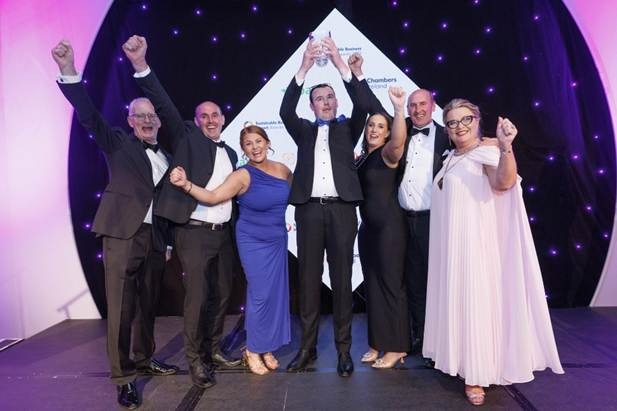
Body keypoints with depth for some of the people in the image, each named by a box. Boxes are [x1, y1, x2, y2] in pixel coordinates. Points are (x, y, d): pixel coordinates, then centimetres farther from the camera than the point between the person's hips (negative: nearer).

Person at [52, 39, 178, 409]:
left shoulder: (168, 157, 13)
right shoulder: (118, 143, 4)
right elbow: (89, 115, -10)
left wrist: (169, 242, 12)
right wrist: (69, 71, -23)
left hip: (155, 237, 5)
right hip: (122, 234, -4)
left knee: (148, 304, 15)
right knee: (121, 307, -2)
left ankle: (144, 360, 32)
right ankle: (123, 376, 10)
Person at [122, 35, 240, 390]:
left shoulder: (230, 153, 15)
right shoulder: (187, 137, 0)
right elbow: (164, 105, -14)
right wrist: (141, 65, -26)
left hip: (224, 234, 6)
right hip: (195, 233, -6)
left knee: (222, 295, 13)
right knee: (197, 298, -2)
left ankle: (213, 350, 31)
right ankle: (196, 360, 15)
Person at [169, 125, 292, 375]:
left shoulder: (282, 170, -1)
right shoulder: (242, 176, -14)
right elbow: (212, 197, -24)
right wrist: (186, 184, -37)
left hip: (278, 240, 5)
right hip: (253, 241, -5)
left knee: (276, 293, 8)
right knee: (261, 294, -4)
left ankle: (267, 348, 25)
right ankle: (252, 351, 17)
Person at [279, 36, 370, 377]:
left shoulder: (347, 128, 15)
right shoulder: (304, 130, 16)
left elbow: (361, 107, -3)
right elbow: (285, 111, -2)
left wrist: (340, 63, -8)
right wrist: (304, 68, -8)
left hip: (341, 209, -1)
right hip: (309, 209, 1)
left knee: (341, 278, 3)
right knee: (308, 277, 4)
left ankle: (343, 348, 10)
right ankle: (308, 346, 13)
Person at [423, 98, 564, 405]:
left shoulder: (487, 153, -10)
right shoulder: (450, 158, 14)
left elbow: (505, 182, -32)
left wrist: (505, 147, -48)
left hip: (474, 242, -8)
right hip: (448, 243, 8)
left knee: (474, 300, -2)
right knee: (452, 299, 14)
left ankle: (475, 375, 10)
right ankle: (458, 359, 30)